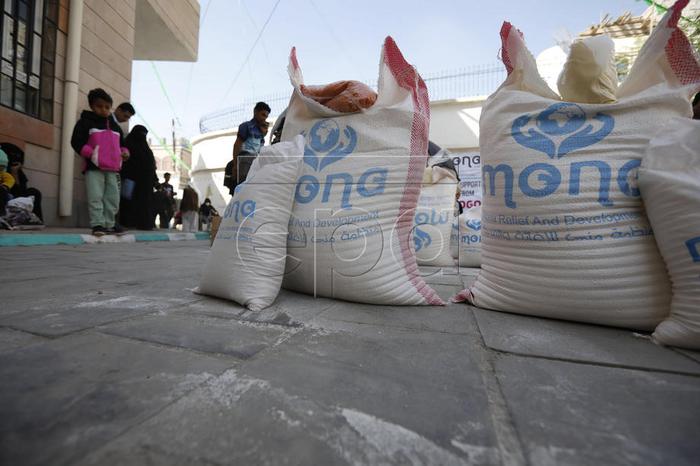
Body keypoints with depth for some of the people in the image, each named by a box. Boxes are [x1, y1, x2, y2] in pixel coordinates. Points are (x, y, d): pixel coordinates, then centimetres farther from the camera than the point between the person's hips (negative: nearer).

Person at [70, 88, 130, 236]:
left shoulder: (115, 126, 21)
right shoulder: (85, 122, 5)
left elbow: (121, 143, 28)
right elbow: (76, 141, -2)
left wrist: (124, 152, 6)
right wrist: (90, 153, -16)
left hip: (112, 169, 5)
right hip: (94, 168, -5)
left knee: (113, 198, 6)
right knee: (96, 198, -9)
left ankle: (109, 224, 15)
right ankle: (97, 224, -6)